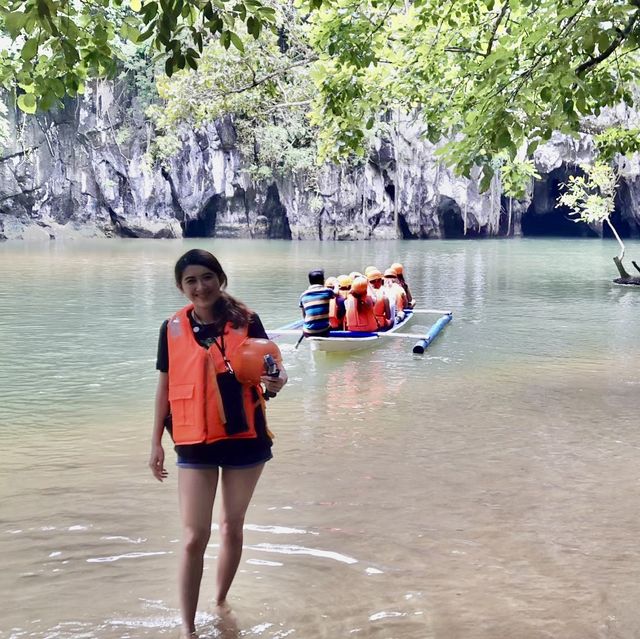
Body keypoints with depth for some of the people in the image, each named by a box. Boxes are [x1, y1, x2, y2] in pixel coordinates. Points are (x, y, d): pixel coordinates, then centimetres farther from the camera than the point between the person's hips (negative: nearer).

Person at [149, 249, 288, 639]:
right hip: (195, 444, 0)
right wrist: (157, 442, 7)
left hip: (245, 439, 0)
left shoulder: (246, 321, -6)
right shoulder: (173, 329, -2)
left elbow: (268, 368, -4)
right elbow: (165, 387, 5)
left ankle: (222, 601, 38)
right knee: (194, 538, -1)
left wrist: (275, 381, -28)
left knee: (233, 527, 16)